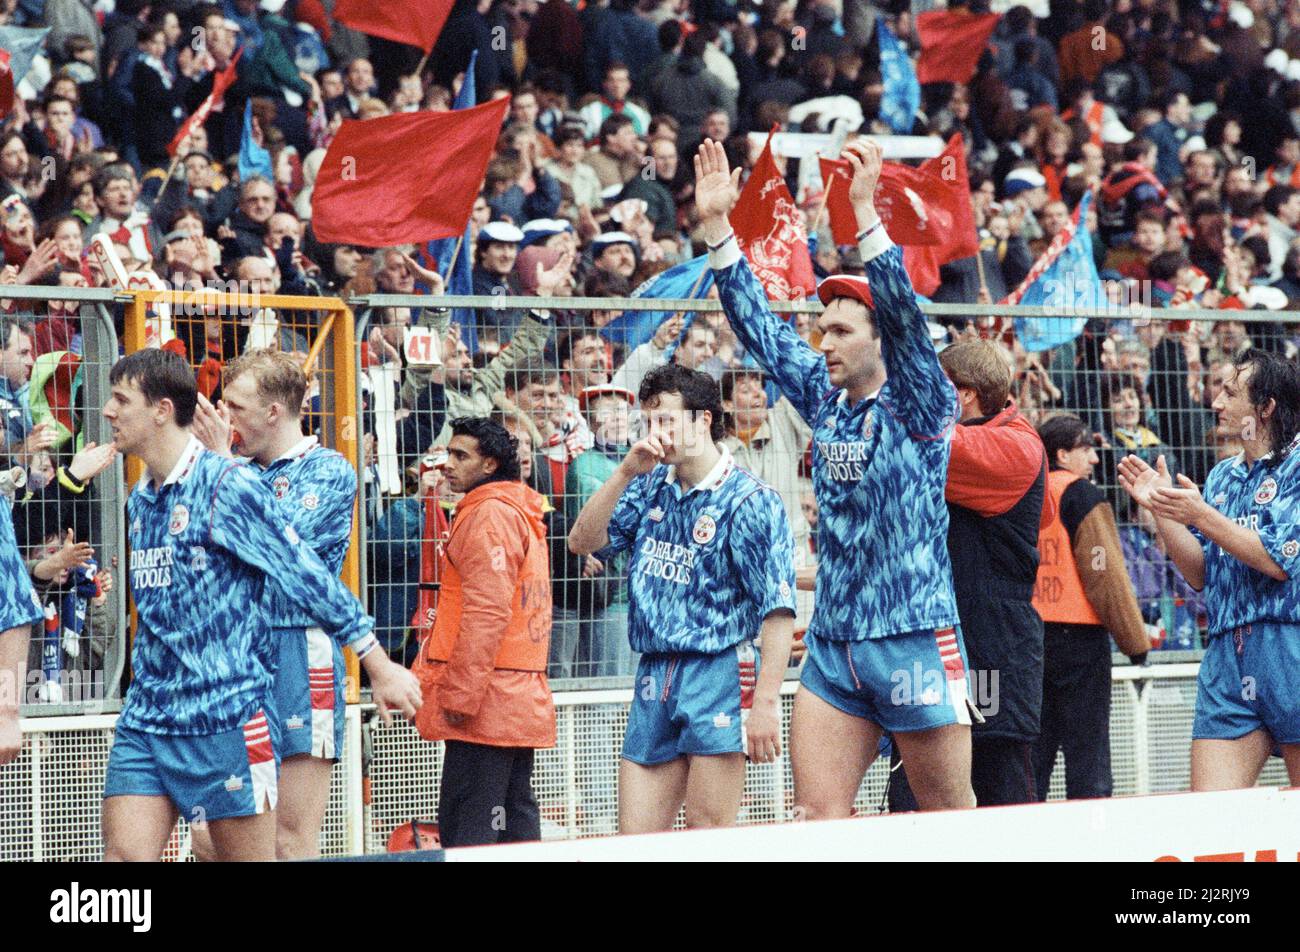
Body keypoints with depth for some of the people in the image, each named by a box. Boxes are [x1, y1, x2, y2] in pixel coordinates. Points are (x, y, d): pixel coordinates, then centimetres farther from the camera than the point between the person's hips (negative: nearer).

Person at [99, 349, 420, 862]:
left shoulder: (227, 485, -11)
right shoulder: (139, 501, 14)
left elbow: (307, 574, -10)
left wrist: (379, 666, -9)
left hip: (226, 719, -7)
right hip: (145, 718, 7)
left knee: (251, 858, 0)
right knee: (124, 857, -4)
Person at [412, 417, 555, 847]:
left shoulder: (489, 515, -11)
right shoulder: (521, 512, 21)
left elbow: (486, 611, -19)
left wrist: (459, 694, -19)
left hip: (486, 701, -10)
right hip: (522, 697, 10)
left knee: (463, 828, -12)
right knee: (516, 820, 10)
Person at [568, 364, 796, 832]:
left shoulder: (749, 501, -8)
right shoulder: (650, 487, 12)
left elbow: (778, 610, -12)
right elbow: (583, 542, 6)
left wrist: (765, 702, -19)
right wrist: (626, 472, -5)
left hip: (717, 675, -6)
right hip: (653, 679, 6)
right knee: (634, 841, 3)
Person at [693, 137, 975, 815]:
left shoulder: (919, 405, -5)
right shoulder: (823, 398, 10)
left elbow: (904, 313, -20)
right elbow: (757, 326, 10)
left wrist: (864, 212, -29)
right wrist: (716, 223, 4)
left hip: (915, 639, -5)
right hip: (832, 643, 5)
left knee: (951, 822, 2)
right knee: (814, 820, -1)